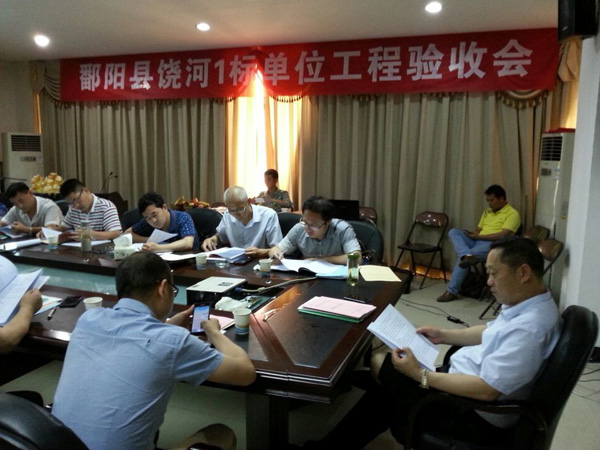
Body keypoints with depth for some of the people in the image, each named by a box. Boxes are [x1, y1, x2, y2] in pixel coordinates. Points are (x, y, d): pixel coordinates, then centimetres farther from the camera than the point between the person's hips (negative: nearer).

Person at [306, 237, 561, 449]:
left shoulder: (529, 327, -31)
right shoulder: (525, 306, 1)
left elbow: (487, 390, -33)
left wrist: (421, 375, -27)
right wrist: (444, 336, 12)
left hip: (477, 413, -9)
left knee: (380, 366, -1)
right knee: (386, 387, 9)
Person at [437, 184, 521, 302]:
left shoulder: (512, 214, -2)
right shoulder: (487, 212, 24)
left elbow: (502, 236, -15)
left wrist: (477, 236, -13)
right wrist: (471, 234, -3)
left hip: (492, 245, -8)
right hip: (476, 242, 8)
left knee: (462, 258, -31)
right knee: (453, 232, -18)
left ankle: (452, 291, -25)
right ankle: (467, 256, -43)